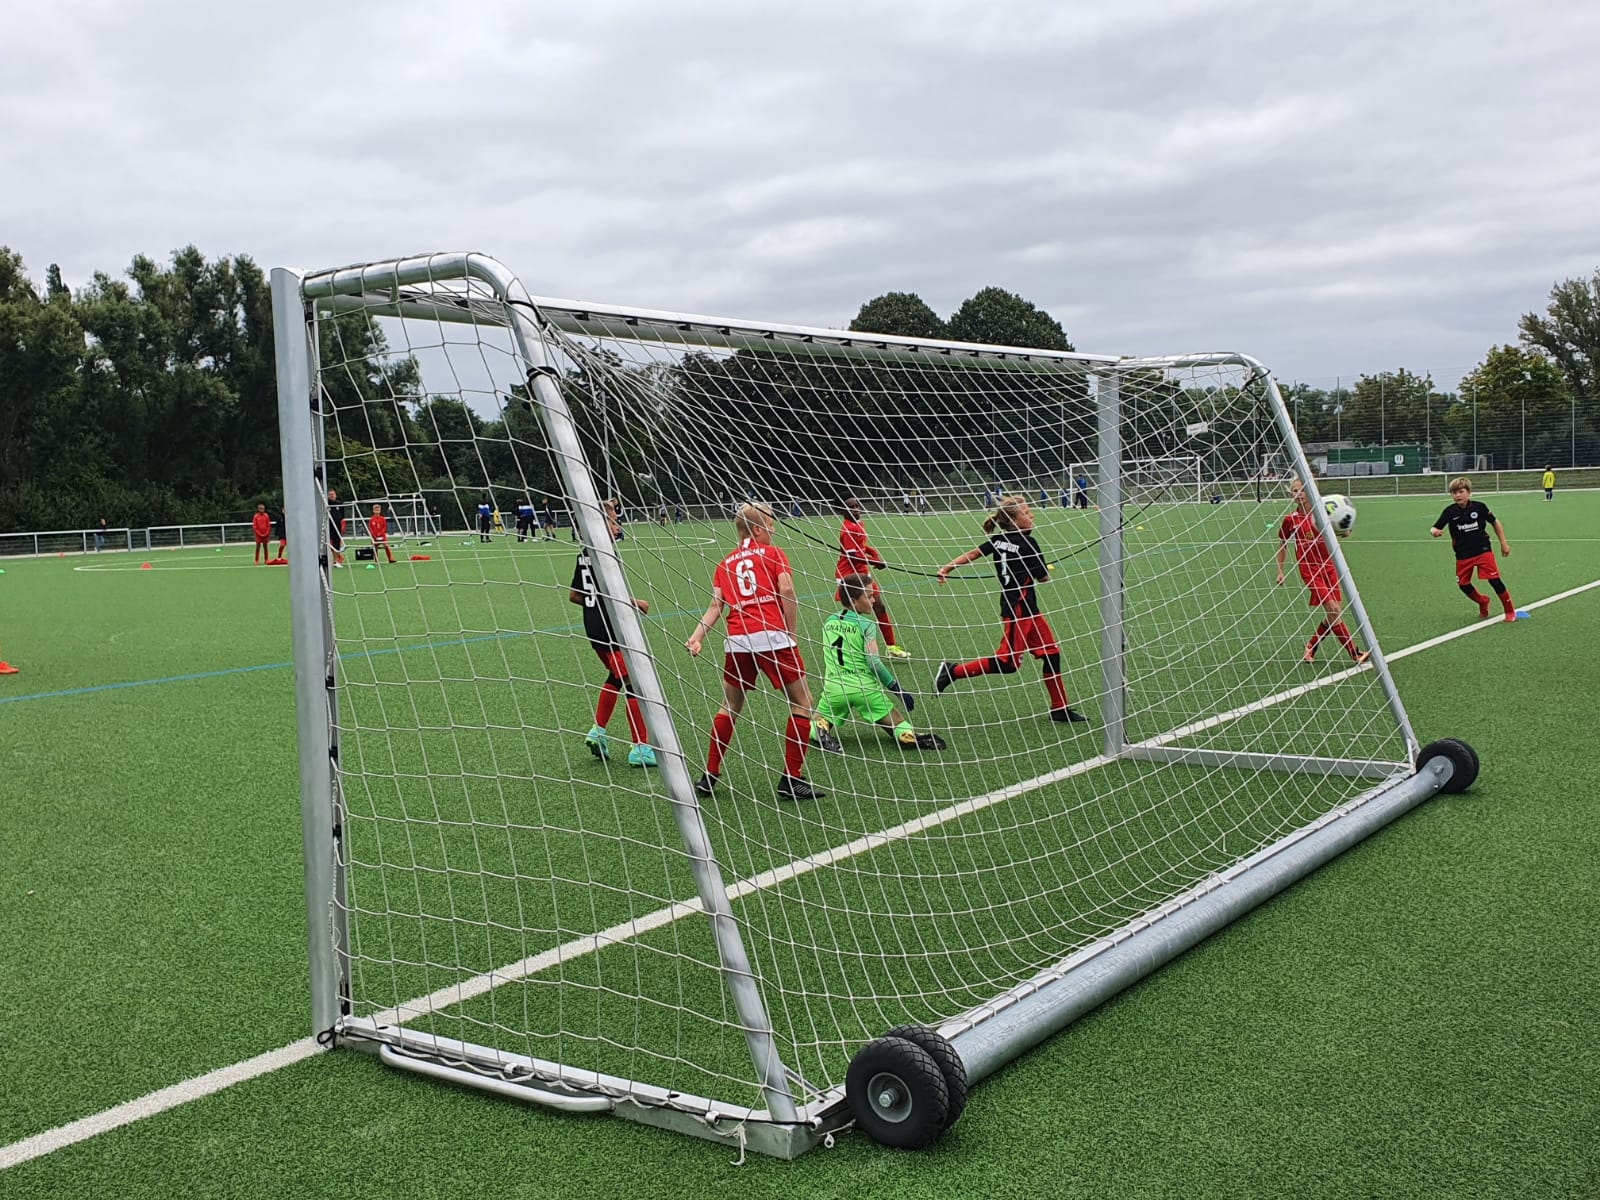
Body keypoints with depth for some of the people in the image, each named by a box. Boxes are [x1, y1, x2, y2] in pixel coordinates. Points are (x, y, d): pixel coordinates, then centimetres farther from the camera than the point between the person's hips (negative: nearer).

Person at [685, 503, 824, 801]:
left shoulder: (725, 564, 18)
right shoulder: (773, 554, 7)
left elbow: (715, 606, 5)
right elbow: (787, 590, -9)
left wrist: (697, 637, -1)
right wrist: (791, 633, -2)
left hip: (737, 642, 5)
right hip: (772, 637, -5)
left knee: (730, 708, 21)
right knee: (802, 704, 6)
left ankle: (710, 776, 22)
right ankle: (791, 780, 4)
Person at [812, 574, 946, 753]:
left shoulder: (828, 622, 11)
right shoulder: (865, 625, -4)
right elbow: (874, 662, -12)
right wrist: (896, 688, -6)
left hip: (833, 686, 3)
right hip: (864, 687, -3)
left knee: (818, 723, 20)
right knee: (897, 724, 6)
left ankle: (821, 732, -13)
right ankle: (909, 736, -25)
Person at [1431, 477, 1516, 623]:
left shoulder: (1479, 507, -8)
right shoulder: (1449, 512, -6)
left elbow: (1495, 522, 6)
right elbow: (1436, 527, -3)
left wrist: (1504, 543, 8)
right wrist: (1434, 531, -29)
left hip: (1483, 550, -3)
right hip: (1463, 555, 3)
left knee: (1494, 580, -10)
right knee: (1463, 584, 8)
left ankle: (1510, 610, 5)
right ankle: (1483, 603, 37)